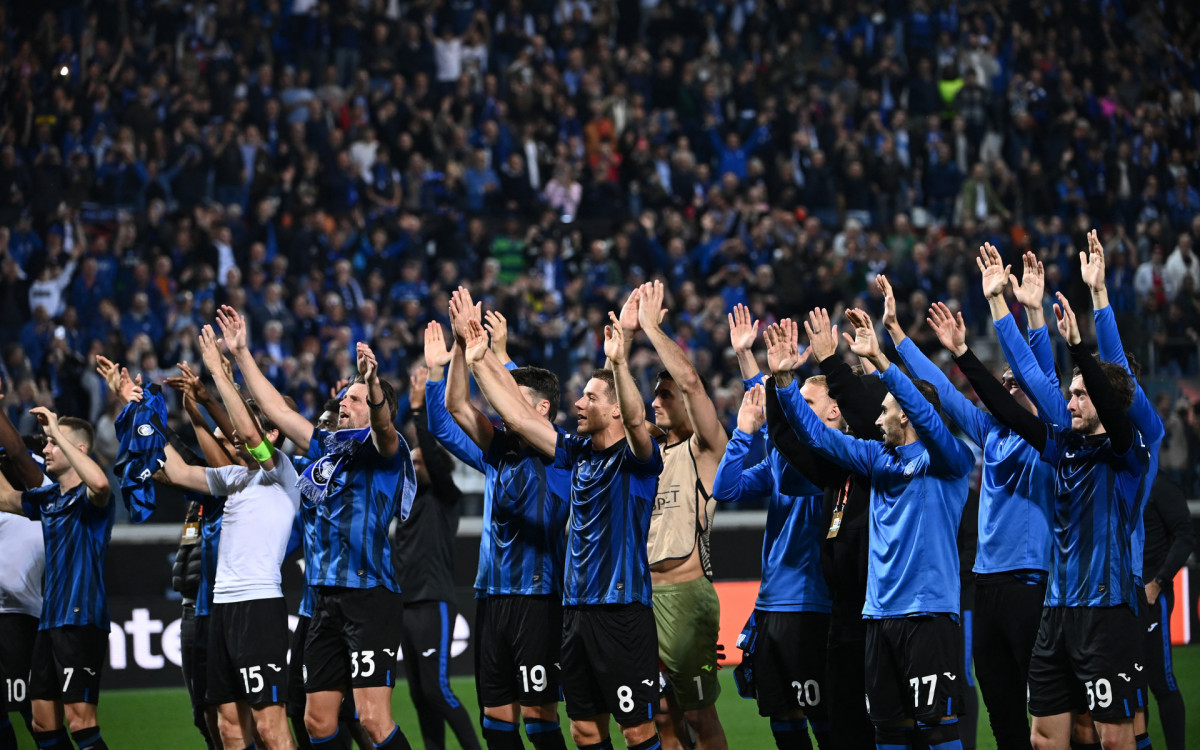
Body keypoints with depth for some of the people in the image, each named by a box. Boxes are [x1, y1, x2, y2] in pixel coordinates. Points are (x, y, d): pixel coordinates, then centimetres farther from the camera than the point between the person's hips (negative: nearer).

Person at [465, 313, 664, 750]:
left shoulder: (635, 458, -7)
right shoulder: (579, 453, 13)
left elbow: (636, 418, -28)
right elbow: (517, 417, 14)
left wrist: (619, 362, -41)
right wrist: (478, 362, 9)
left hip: (622, 611, -7)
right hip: (577, 610, 7)